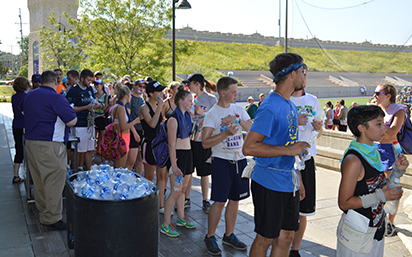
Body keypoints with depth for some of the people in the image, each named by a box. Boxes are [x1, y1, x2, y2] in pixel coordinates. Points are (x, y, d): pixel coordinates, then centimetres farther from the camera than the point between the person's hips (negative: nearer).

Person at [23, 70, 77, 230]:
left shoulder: (29, 96, 14)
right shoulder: (56, 98, -12)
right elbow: (72, 121, -14)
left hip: (30, 142, 9)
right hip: (49, 145, -9)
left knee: (39, 180, 17)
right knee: (54, 181, -3)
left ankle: (42, 212, 29)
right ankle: (51, 219, 0)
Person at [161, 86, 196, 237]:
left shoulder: (187, 116, 11)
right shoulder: (174, 119, -15)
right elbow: (172, 144, -19)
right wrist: (174, 165, -21)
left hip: (188, 154, 8)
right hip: (178, 155, -8)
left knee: (183, 188, 16)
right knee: (175, 192, -6)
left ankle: (181, 218, 30)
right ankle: (165, 225, 4)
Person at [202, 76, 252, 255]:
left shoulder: (239, 110, 8)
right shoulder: (212, 114, -7)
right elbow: (205, 143, -13)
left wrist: (239, 120, -13)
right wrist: (226, 133, -22)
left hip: (239, 160, 5)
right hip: (221, 161, -5)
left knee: (235, 199, 11)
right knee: (220, 201, -3)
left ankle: (229, 235, 26)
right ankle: (210, 237, 15)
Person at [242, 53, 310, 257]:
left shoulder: (290, 106, 11)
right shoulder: (270, 108, -19)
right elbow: (248, 148, -24)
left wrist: (297, 181, 18)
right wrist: (288, 150, -22)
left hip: (288, 184, 8)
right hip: (270, 184, -8)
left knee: (285, 236, 16)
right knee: (265, 239, 6)